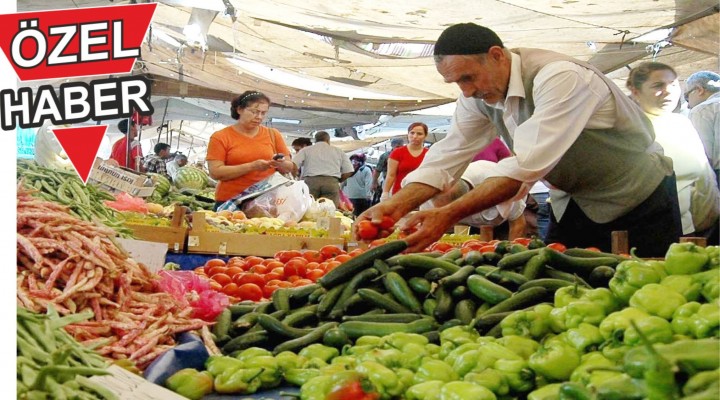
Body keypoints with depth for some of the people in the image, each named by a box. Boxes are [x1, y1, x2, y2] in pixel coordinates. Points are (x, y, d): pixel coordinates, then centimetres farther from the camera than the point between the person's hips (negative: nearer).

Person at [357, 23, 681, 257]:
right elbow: (446, 158, -11)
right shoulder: (478, 95, -7)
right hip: (573, 201, 7)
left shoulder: (560, 78, -32)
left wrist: (449, 215, -45)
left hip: (639, 199, -6)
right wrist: (396, 206, -28)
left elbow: (527, 166, -40)